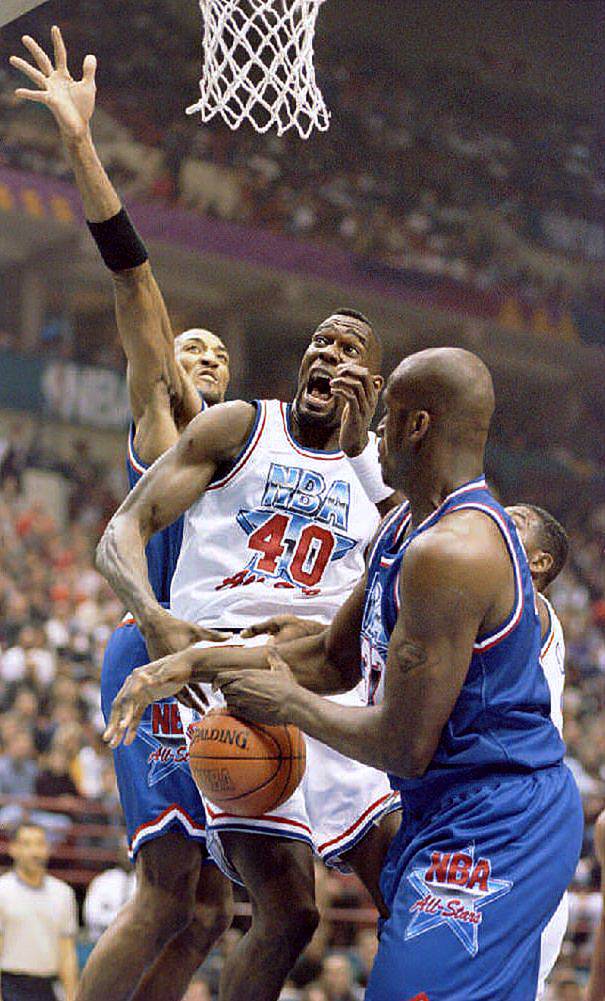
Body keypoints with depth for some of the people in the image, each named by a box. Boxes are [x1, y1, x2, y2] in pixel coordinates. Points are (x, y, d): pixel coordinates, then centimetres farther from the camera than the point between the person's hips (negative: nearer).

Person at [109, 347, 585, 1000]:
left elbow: (402, 749, -23)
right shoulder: (402, 529, 11)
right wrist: (191, 665, 12)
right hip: (443, 813, 11)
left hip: (489, 828, -11)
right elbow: (334, 658, 22)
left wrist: (289, 705, -7)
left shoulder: (450, 550, -24)